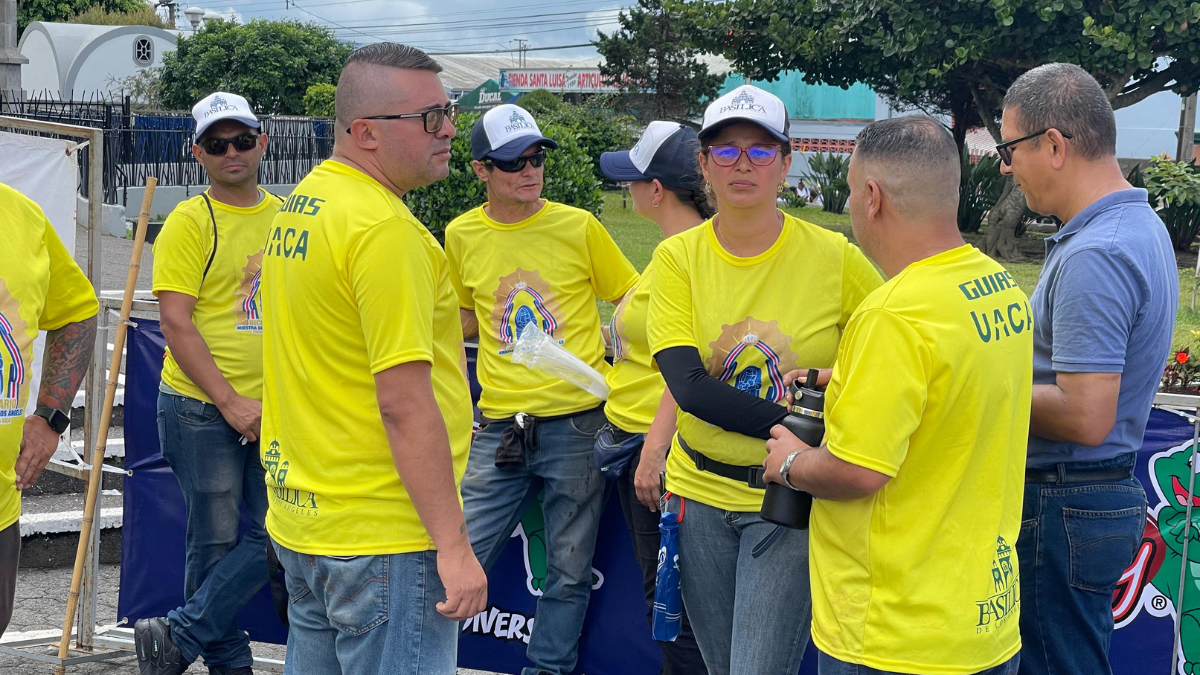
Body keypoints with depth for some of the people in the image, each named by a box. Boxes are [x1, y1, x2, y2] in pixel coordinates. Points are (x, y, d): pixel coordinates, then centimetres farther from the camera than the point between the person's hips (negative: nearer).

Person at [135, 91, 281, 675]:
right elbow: (176, 323, -13)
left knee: (276, 536, 1)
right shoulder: (190, 223, -8)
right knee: (216, 539, 3)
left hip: (274, 409, 5)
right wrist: (229, 401, -17)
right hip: (203, 408, -5)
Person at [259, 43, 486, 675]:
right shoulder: (386, 228, -19)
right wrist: (453, 545, -19)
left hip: (301, 521, 9)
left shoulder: (299, 205, 10)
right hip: (383, 539, -9)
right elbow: (405, 402, -22)